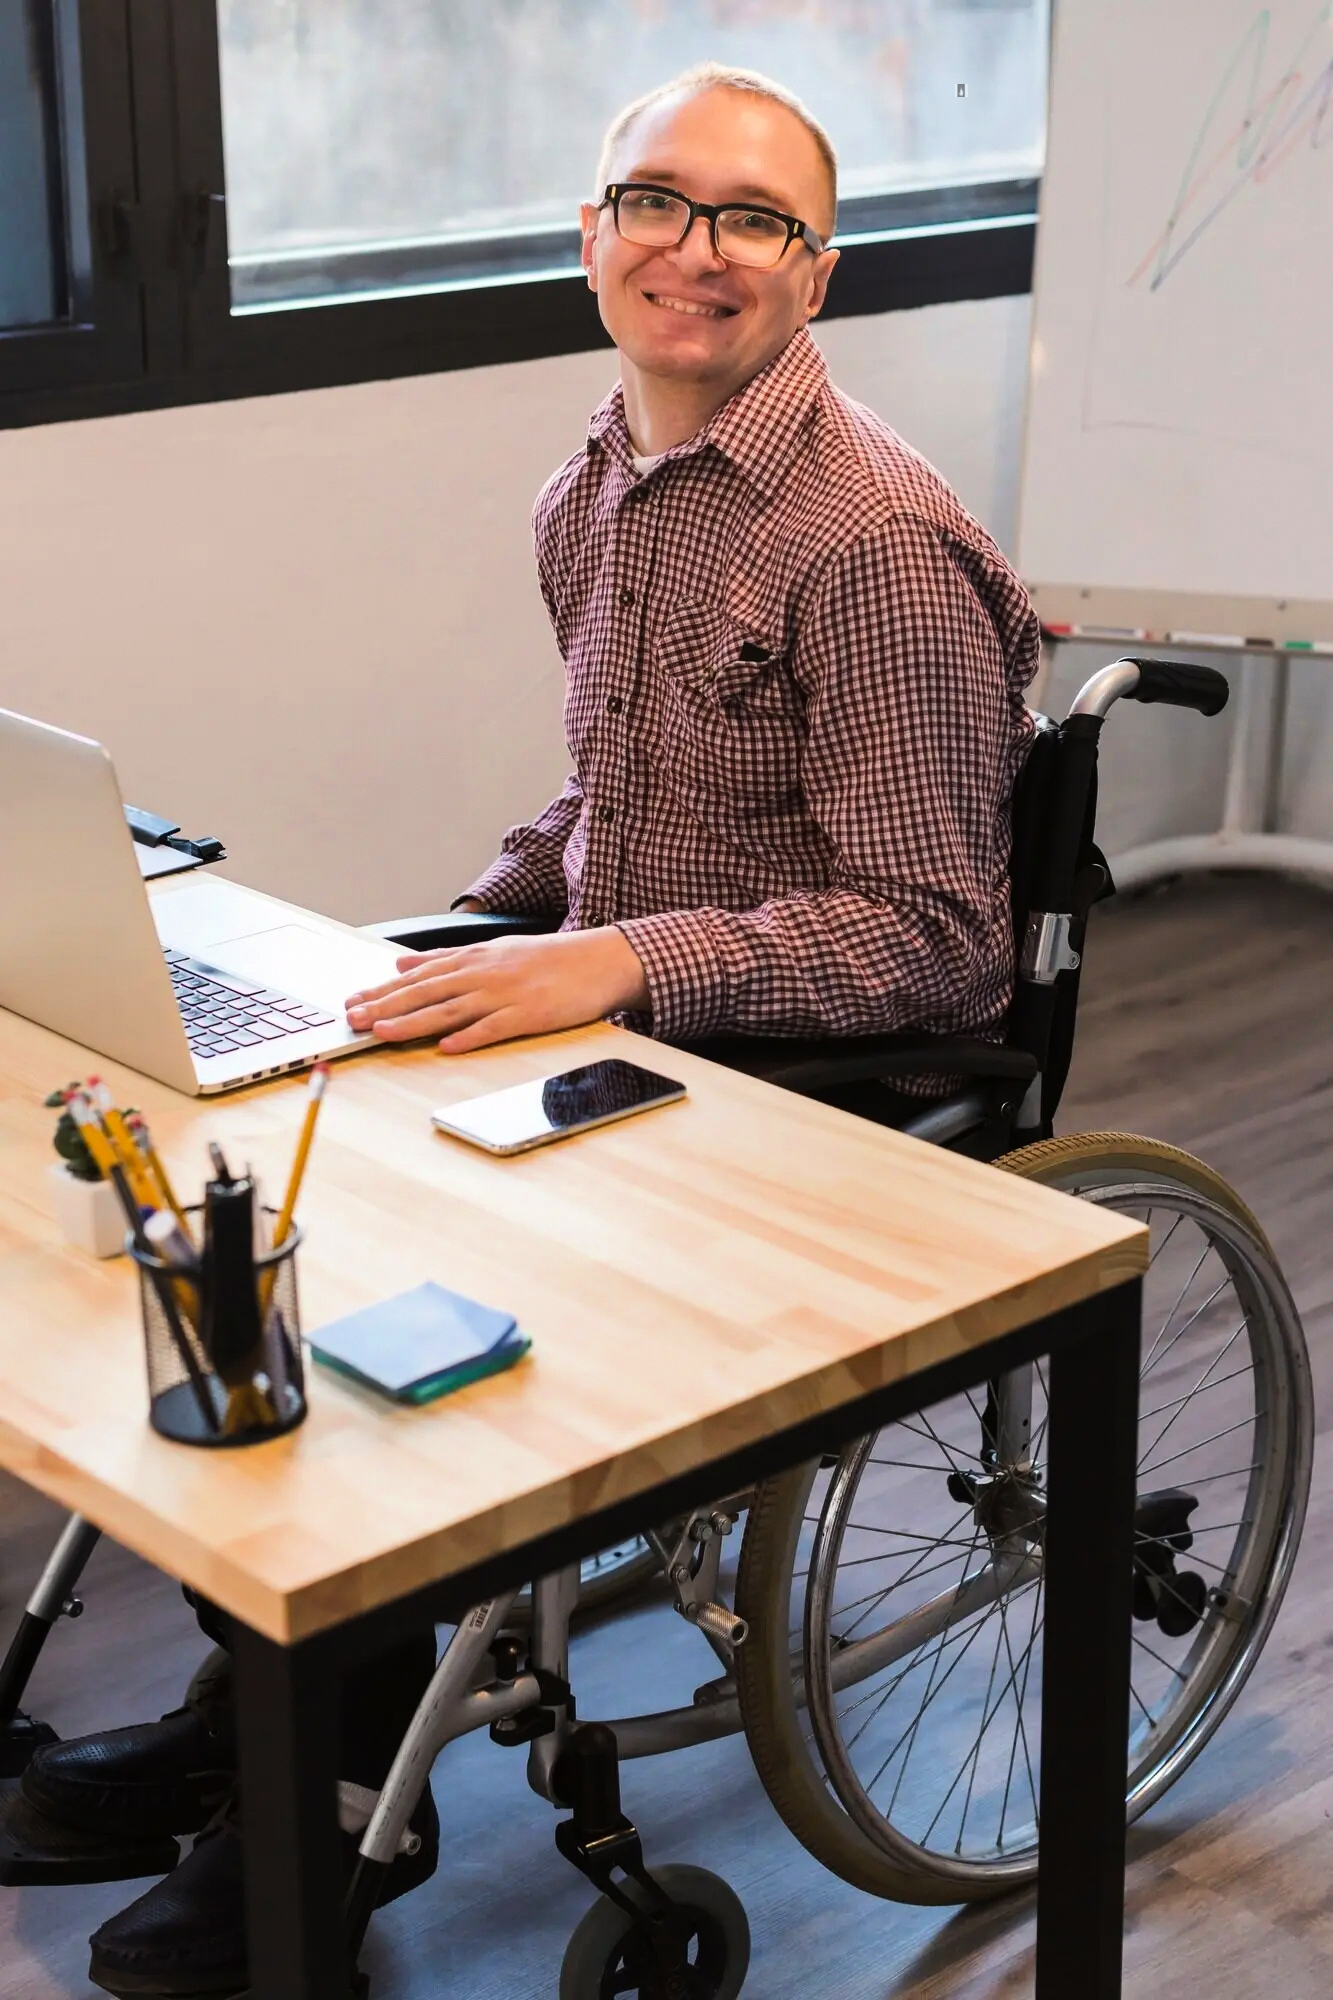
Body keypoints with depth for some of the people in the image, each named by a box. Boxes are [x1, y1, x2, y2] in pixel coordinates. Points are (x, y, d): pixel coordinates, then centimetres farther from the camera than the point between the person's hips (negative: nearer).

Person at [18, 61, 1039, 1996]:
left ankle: (333, 1792, 2)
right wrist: (473, 940, 5)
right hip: (617, 1010, 8)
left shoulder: (877, 546, -19)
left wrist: (618, 963, -28)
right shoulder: (594, 493, 8)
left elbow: (935, 941, -21)